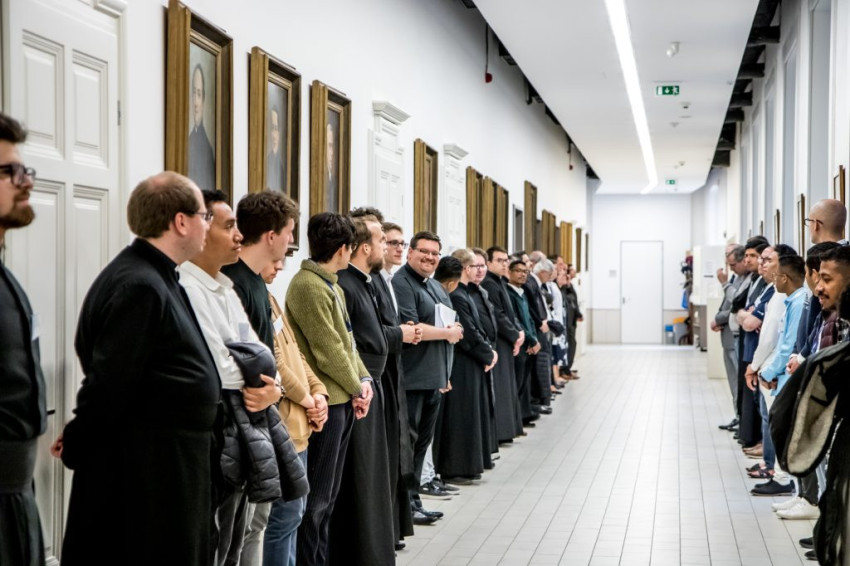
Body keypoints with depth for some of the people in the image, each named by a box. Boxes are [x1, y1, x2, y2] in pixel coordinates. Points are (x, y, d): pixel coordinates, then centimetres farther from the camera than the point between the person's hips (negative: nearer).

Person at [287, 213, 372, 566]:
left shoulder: (331, 285, 15)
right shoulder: (308, 285, -16)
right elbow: (328, 350, -18)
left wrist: (363, 380, 1)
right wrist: (356, 388, -7)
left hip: (343, 399, 10)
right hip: (326, 402, -10)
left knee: (328, 494, 16)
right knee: (317, 497, -2)